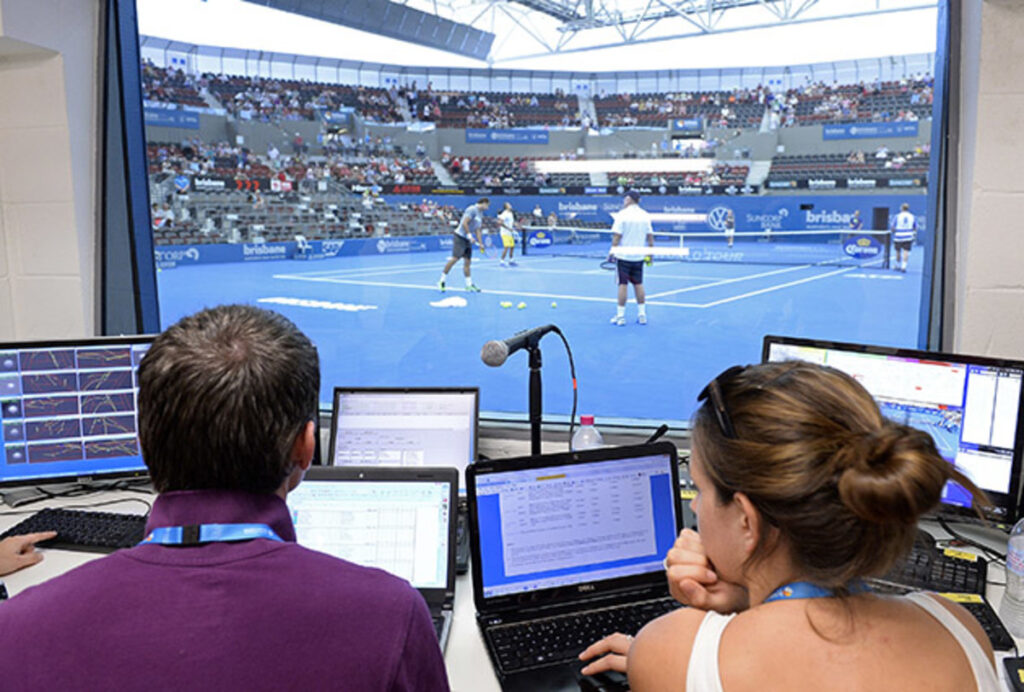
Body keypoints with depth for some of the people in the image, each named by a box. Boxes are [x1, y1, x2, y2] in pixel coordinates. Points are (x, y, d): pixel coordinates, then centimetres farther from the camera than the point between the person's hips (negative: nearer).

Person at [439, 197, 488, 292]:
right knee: (455, 258, -15)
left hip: (467, 240, 9)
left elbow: (477, 231, 20)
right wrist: (469, 235, -22)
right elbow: (464, 223, -18)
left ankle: (469, 285, 7)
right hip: (460, 237, -9)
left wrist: (481, 244, 14)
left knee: (467, 261, 6)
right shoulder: (472, 209, -10)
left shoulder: (480, 214, 18)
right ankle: (442, 281, -8)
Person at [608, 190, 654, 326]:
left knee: (623, 284, 0)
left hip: (623, 255, -4)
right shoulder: (645, 216, 4)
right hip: (639, 256, 4)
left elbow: (617, 236, -13)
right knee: (638, 284, 12)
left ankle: (620, 316, 3)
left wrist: (612, 251, -5)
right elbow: (650, 236, 5)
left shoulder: (622, 215, -10)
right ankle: (642, 315, 15)